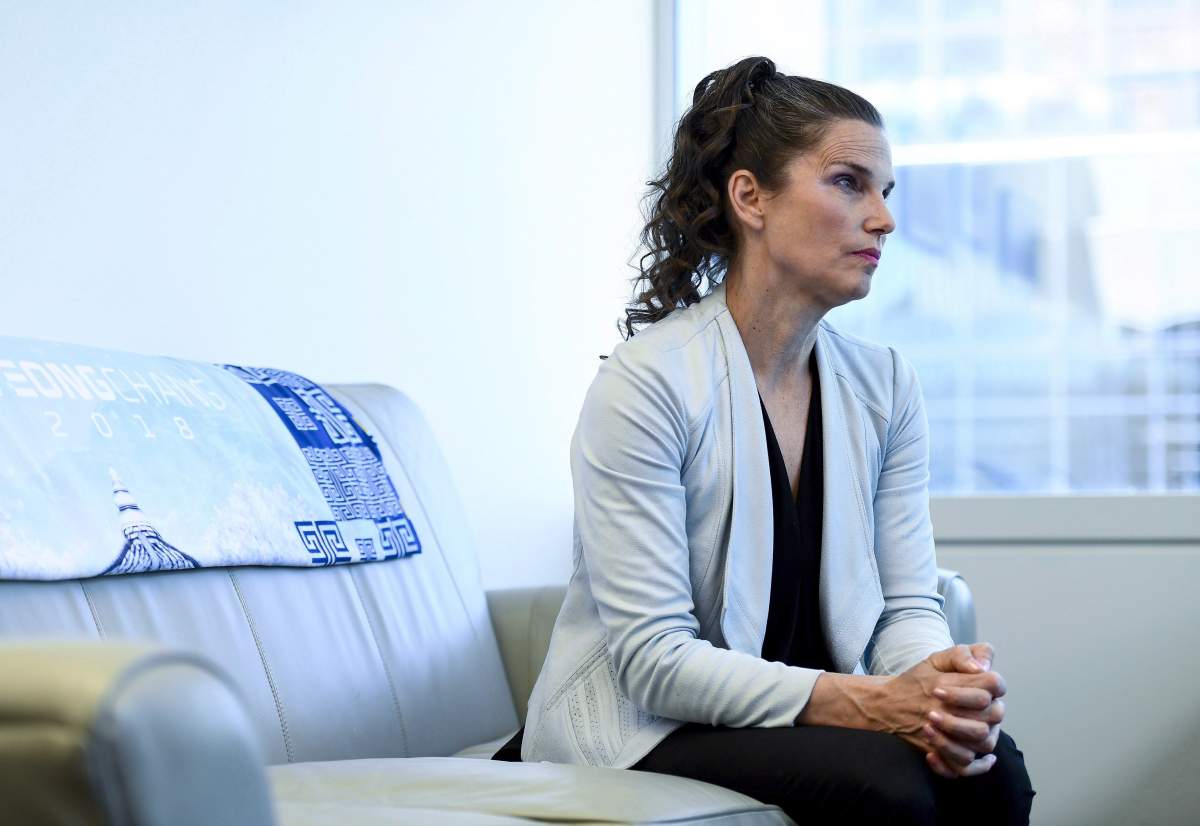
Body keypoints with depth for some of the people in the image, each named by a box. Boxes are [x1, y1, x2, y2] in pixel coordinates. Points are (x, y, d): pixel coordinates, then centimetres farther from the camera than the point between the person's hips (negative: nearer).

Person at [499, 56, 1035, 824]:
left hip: (812, 717, 5)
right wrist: (867, 703, -29)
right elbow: (654, 659, -19)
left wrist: (944, 684, -23)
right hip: (642, 730, -5)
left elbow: (908, 603, 1)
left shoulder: (886, 385, 4)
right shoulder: (647, 385, -15)